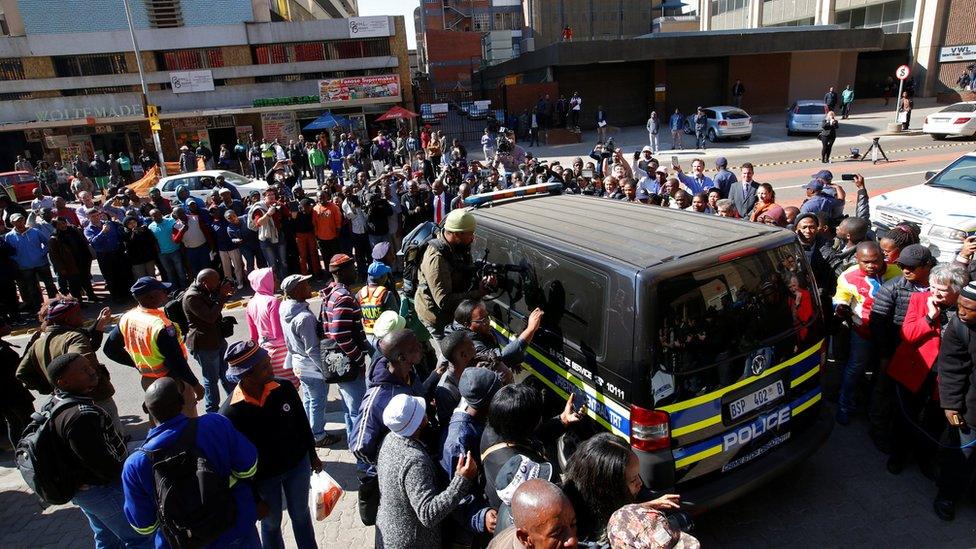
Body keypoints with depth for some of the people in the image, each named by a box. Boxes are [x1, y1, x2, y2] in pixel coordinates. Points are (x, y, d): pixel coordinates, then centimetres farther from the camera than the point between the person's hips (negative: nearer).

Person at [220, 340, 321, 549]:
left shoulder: (284, 387, -20)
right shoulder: (230, 412, -27)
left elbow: (302, 424, -3)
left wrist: (312, 456, 8)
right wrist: (253, 497, -7)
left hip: (298, 465, 2)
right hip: (264, 478, -2)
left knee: (300, 515, 24)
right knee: (271, 523, 22)